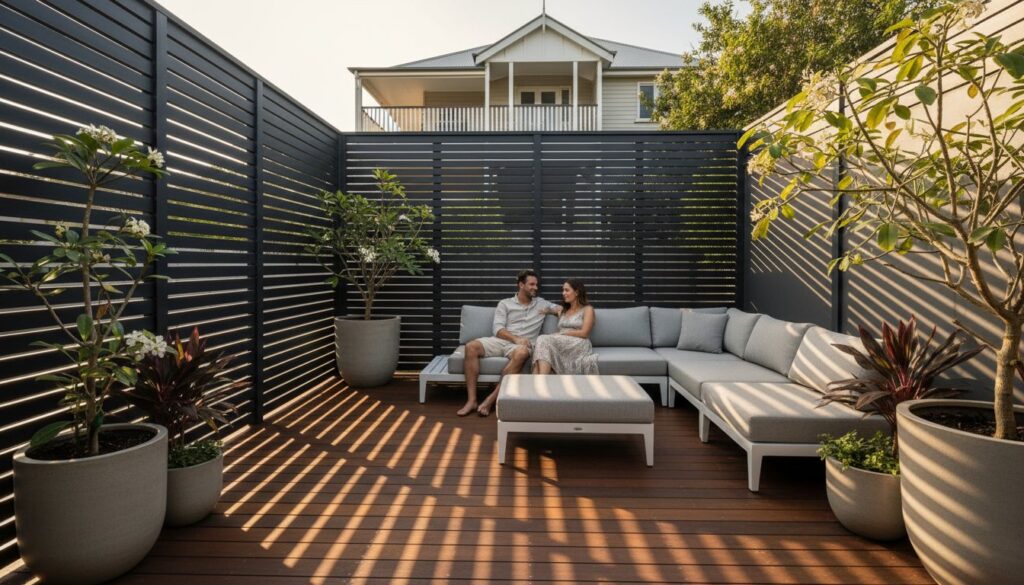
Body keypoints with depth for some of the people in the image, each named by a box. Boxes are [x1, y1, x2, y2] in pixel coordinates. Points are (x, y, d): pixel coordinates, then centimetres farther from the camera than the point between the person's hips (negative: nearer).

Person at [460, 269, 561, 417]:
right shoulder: (505, 304, 12)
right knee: (471, 347, -27)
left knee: (522, 353, -40)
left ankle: (491, 399, -33)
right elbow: (498, 329, 0)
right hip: (501, 340, 1)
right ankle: (472, 400, -25)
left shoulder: (541, 303, 20)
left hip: (522, 344, 0)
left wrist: (551, 310, 1)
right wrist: (516, 338, -17)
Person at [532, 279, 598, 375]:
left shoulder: (587, 309, 8)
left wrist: (562, 333, -7)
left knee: (545, 340, -32)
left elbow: (584, 333, -4)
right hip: (562, 344, 5)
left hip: (579, 345, -5)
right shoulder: (564, 310, 27)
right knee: (542, 339, -32)